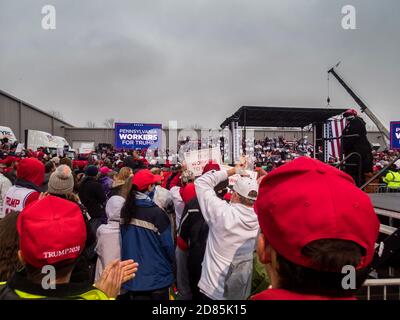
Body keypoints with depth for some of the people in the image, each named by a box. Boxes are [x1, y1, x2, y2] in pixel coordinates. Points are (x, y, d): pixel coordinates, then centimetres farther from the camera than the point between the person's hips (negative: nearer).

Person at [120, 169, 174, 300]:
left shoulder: (126, 209, -2)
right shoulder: (156, 213, -20)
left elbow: (123, 240, 6)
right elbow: (167, 244, -15)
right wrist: (171, 264, 3)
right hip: (156, 275, -5)